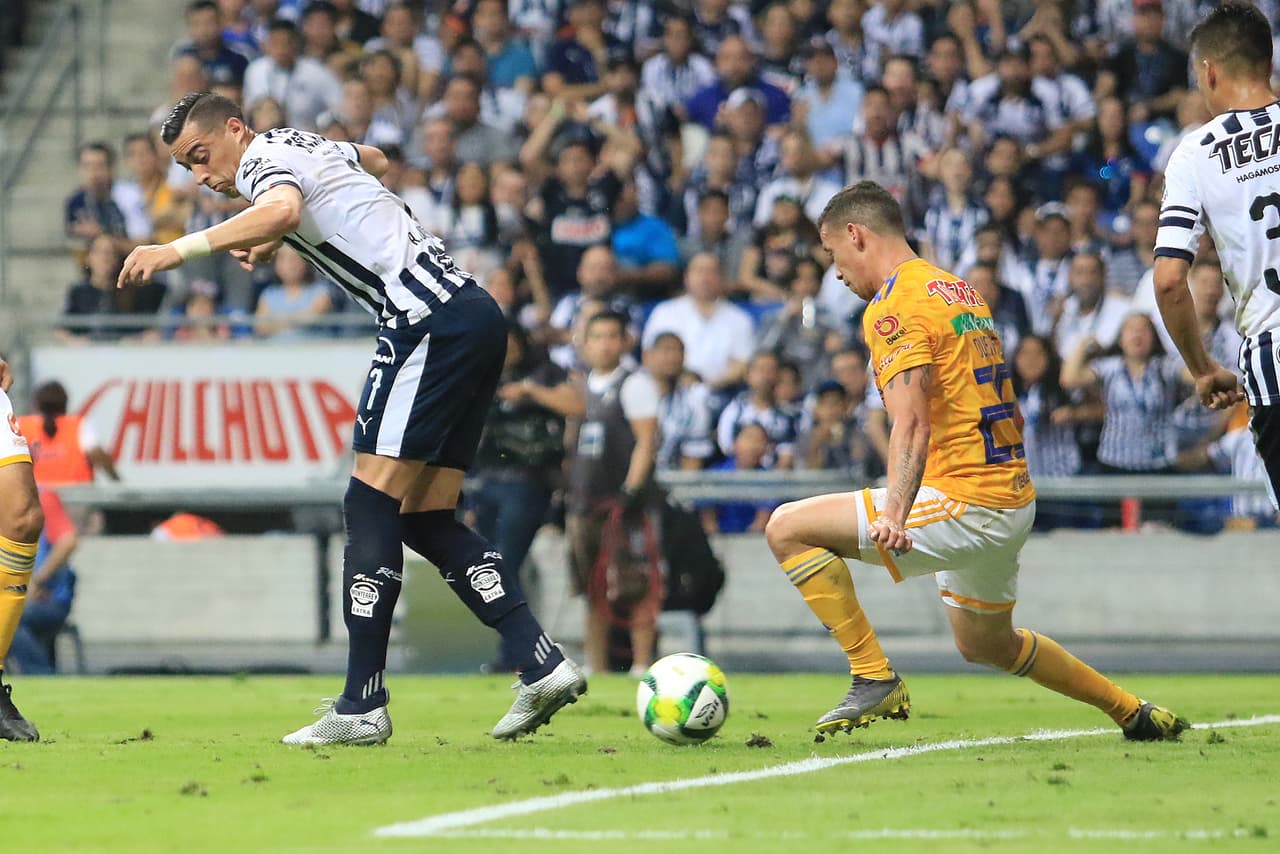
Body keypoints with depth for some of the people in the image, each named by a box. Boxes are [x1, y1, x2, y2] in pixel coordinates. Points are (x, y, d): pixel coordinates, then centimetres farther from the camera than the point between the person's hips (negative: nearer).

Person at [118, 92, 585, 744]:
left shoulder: (261, 157, -4)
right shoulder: (302, 144, 23)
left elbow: (282, 209, -29)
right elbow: (377, 161, 46)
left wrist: (178, 249, -32)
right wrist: (279, 243, 42)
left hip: (428, 318, -10)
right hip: (474, 314, 10)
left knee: (371, 504, -10)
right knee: (426, 519, 8)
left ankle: (362, 706, -14)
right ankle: (543, 663, -1)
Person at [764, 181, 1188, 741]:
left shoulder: (893, 307, -11)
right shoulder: (961, 291, 18)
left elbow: (912, 426, -24)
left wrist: (894, 515, -36)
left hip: (966, 506, -10)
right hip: (1014, 500, 10)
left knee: (788, 528, -13)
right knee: (986, 645, 31)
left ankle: (875, 678, -12)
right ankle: (1133, 712, 37)